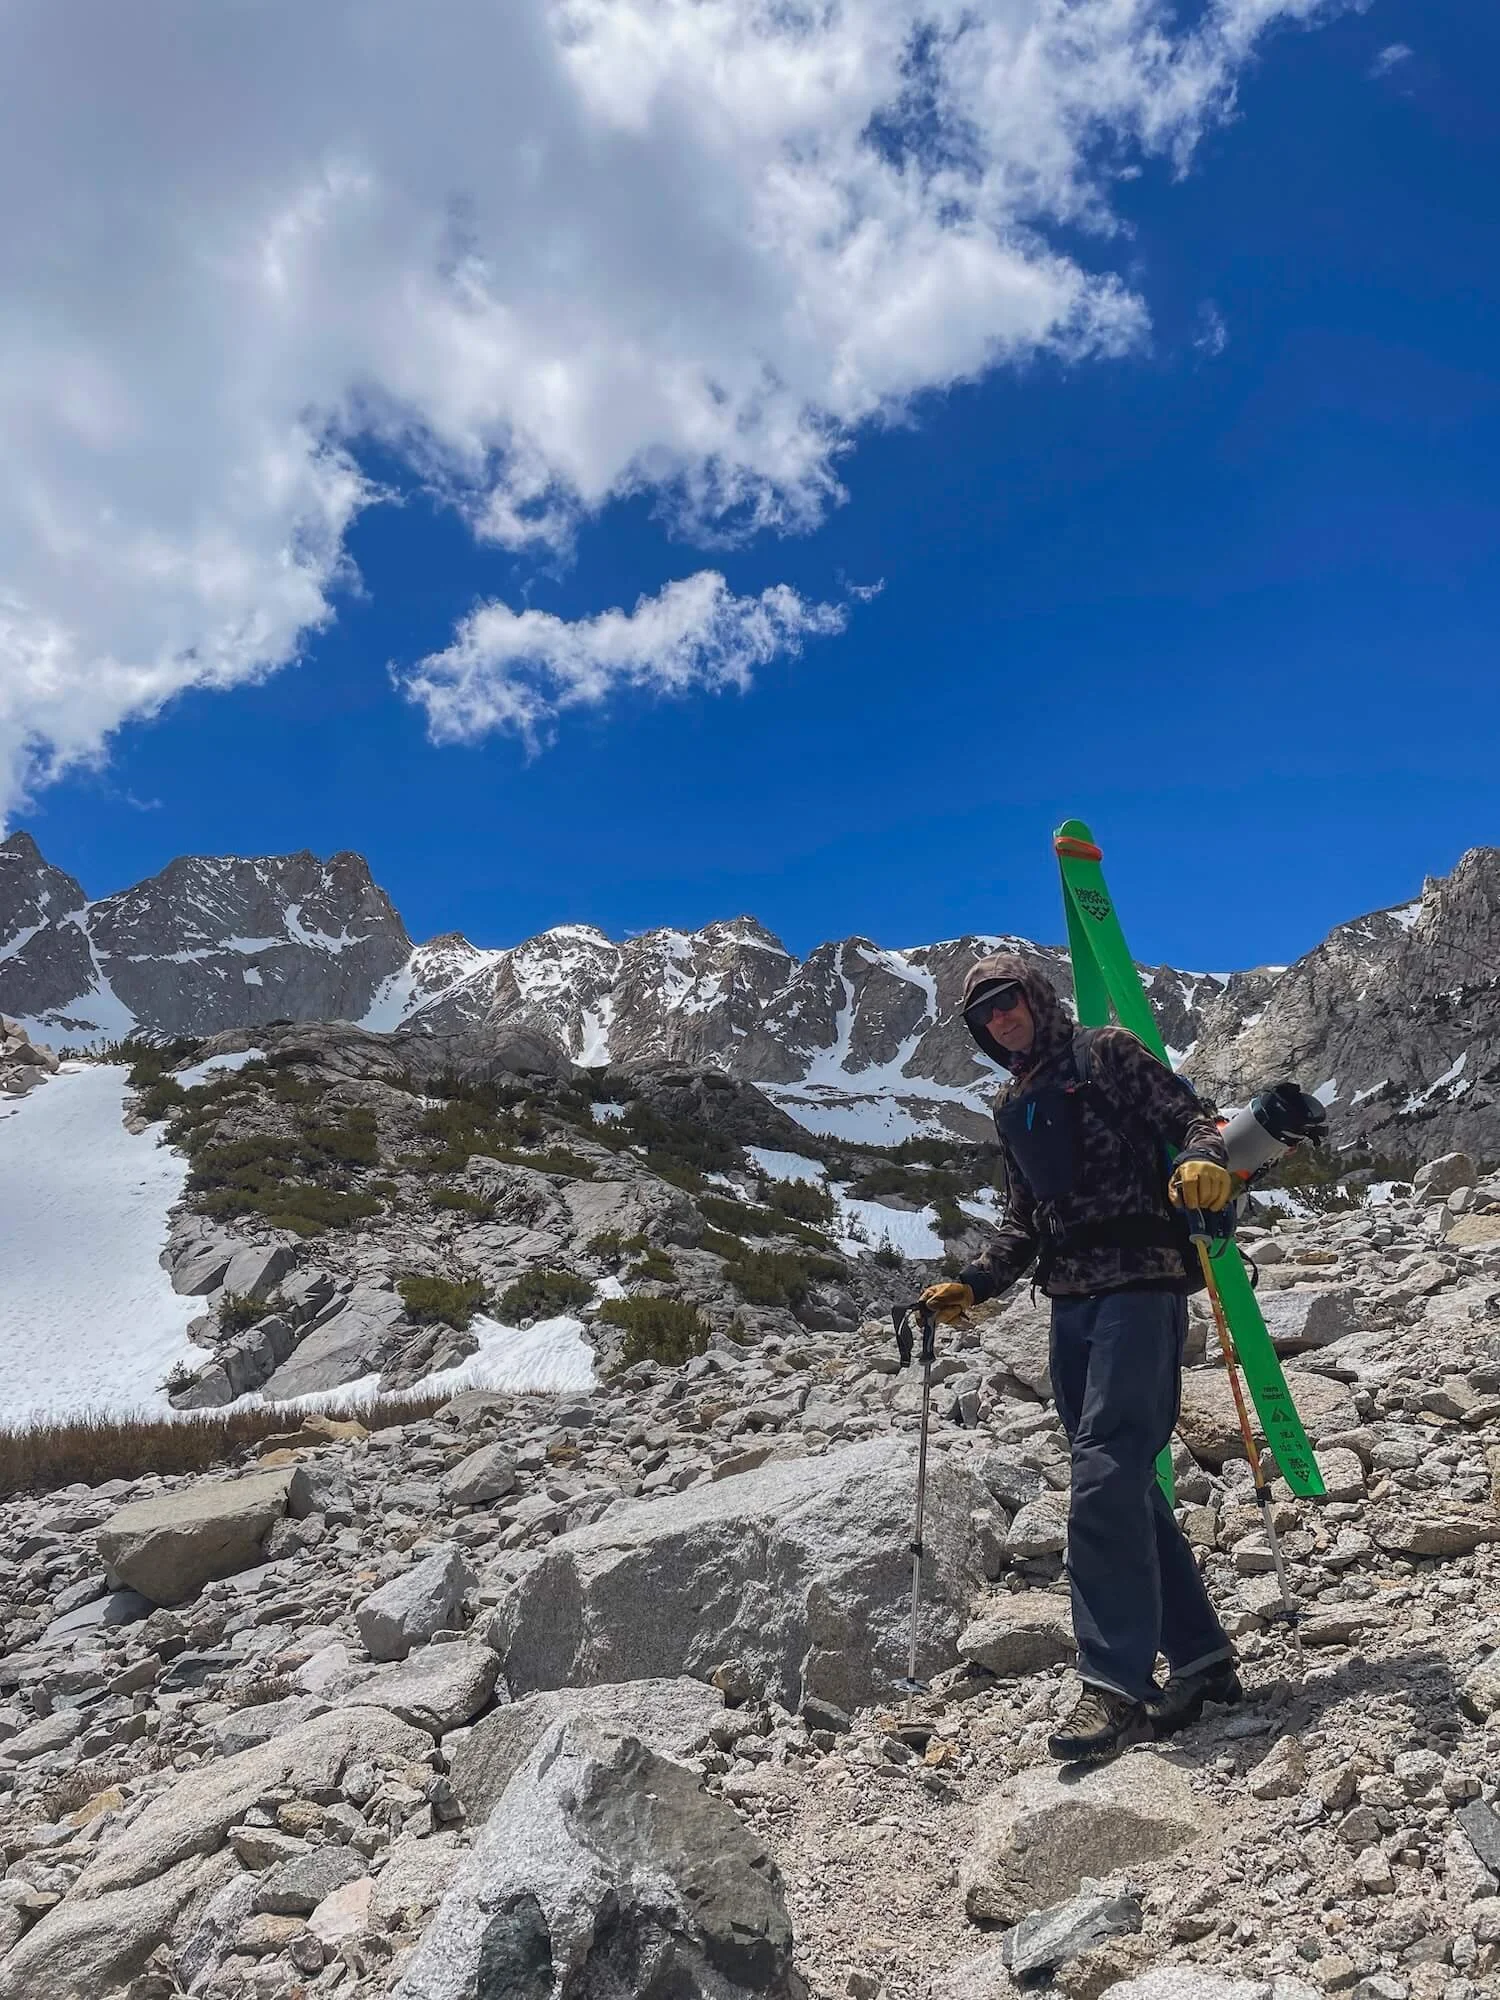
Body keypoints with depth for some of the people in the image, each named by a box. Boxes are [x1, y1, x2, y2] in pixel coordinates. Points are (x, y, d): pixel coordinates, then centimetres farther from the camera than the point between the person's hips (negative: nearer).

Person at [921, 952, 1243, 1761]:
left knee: (1105, 1480, -16)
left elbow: (1192, 1116, -6)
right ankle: (1201, 1660, 19)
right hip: (1071, 1303, 8)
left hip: (1140, 1284, -7)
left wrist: (1203, 1161, -28)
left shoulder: (1107, 1054, 3)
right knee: (1125, 1486, 7)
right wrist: (973, 1284, 13)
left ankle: (1117, 1685, -11)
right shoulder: (1011, 1109, 22)